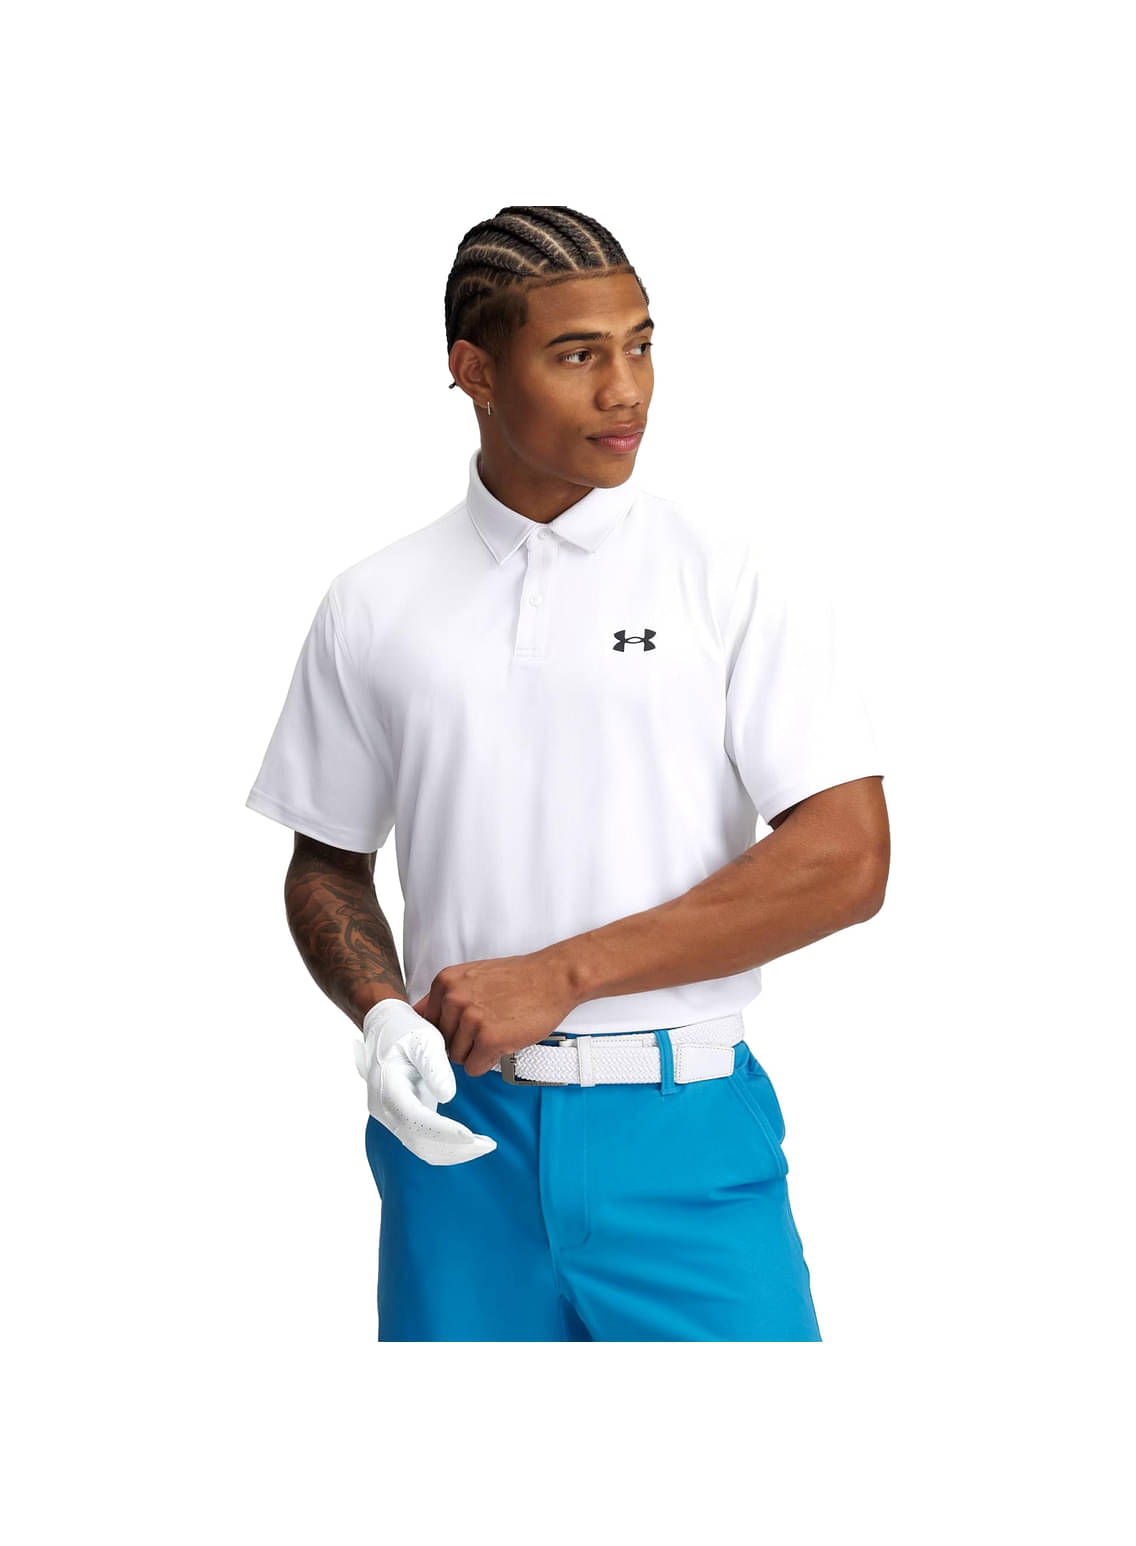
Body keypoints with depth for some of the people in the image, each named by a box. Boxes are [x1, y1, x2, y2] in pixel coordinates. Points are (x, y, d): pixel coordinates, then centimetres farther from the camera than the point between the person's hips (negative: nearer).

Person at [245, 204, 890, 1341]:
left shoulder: (733, 575, -1)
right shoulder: (373, 608, 7)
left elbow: (847, 861, -9)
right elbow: (327, 865, 16)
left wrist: (561, 973, -12)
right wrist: (381, 1015, -6)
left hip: (683, 1134, -2)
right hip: (463, 1135, 2)